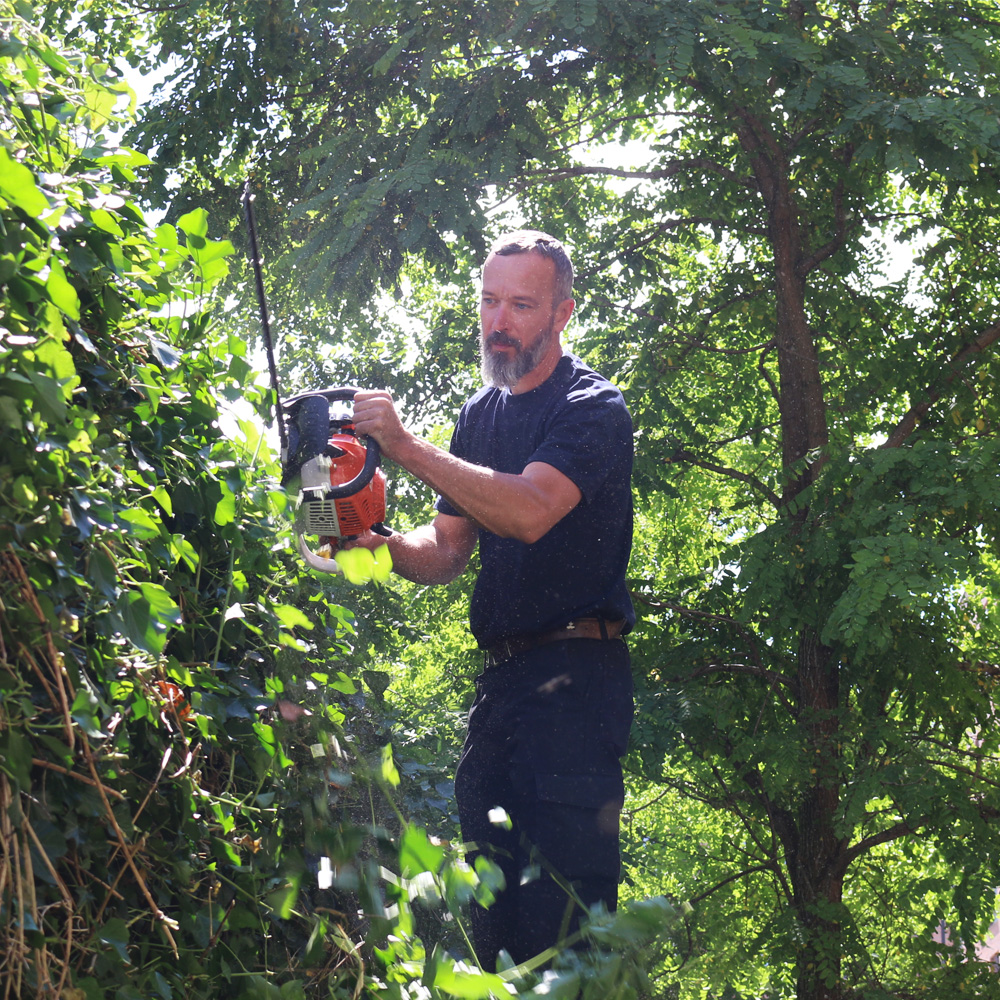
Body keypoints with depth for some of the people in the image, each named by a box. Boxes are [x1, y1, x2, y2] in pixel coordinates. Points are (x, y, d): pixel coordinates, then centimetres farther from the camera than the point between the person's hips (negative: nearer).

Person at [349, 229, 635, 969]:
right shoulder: (481, 416, 18)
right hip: (500, 677, 8)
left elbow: (530, 512, -23)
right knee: (490, 878, 8)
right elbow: (448, 549, 18)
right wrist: (374, 546, -3)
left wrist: (407, 447, -26)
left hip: (575, 678, -8)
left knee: (564, 900, -13)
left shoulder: (593, 409, -6)